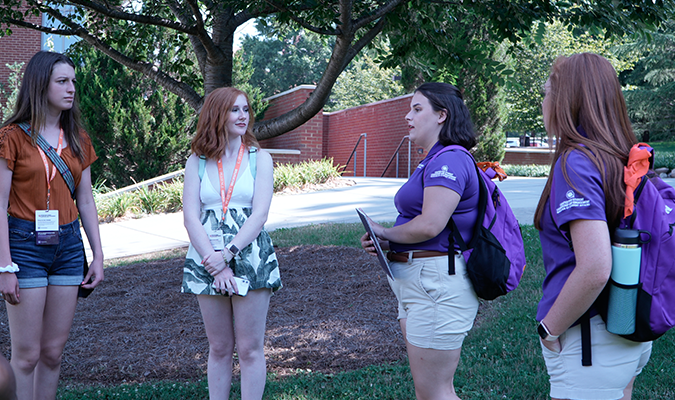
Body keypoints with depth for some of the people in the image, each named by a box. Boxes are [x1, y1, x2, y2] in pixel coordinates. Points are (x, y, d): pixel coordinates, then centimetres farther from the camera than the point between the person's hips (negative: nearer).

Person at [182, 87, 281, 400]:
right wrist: (215, 264, -13)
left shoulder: (259, 158, 4)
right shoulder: (197, 162, 6)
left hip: (251, 259, -1)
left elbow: (259, 215, -6)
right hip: (208, 261, 2)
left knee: (249, 350, 2)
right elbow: (191, 218, -2)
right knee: (219, 349, 11)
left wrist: (227, 254, -16)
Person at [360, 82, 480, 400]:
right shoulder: (432, 162, 19)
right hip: (416, 280, 11)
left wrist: (386, 233, -7)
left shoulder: (449, 160, -16)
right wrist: (389, 245, 5)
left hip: (437, 281, -11)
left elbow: (430, 225, -24)